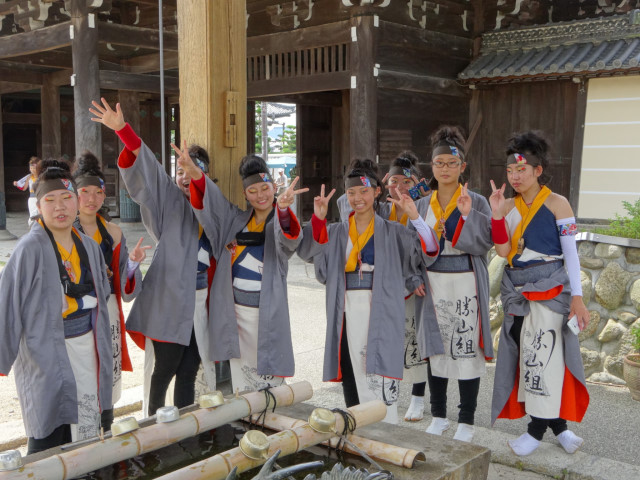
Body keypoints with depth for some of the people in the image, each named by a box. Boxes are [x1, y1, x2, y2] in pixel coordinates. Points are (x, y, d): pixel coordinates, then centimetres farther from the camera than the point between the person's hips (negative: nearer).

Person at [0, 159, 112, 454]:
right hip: (47, 355, -6)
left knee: (87, 438, 13)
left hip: (87, 349, 6)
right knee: (49, 440, -1)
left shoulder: (89, 246, 6)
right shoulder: (30, 249, -13)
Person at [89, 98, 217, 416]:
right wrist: (122, 130, -28)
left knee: (189, 370, 11)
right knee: (164, 368, 1)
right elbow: (144, 169, -16)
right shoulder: (168, 200, -1)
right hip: (168, 302, -4)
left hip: (199, 302, 4)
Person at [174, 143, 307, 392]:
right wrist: (193, 172, -22)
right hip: (236, 310, 4)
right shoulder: (236, 220, 9)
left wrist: (283, 208, -48)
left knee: (267, 376, 1)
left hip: (266, 313, -4)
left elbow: (290, 239, -26)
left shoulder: (281, 222, -4)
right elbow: (211, 199, -2)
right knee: (240, 372, 11)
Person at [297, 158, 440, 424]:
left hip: (380, 314, -3)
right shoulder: (335, 232, 12)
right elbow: (307, 251, -5)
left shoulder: (393, 232, 5)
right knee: (351, 381, 7)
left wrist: (415, 217, -19)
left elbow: (428, 253, -7)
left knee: (379, 383, -10)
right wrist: (318, 218, -19)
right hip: (347, 314, 3)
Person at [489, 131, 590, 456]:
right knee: (524, 354, 7)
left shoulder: (557, 204, -7)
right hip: (517, 289, 5)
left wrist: (577, 296, -13)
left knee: (540, 354, -6)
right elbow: (503, 252, -3)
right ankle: (557, 425, 20)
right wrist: (496, 213, -13)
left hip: (549, 289, -5)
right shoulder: (509, 206, 6)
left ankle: (537, 429, 6)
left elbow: (570, 253, -8)